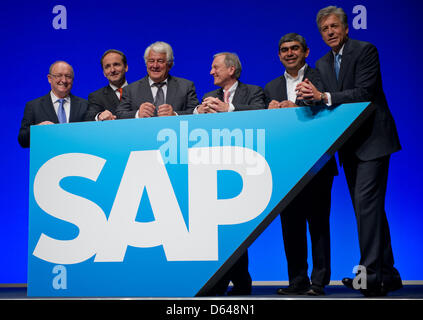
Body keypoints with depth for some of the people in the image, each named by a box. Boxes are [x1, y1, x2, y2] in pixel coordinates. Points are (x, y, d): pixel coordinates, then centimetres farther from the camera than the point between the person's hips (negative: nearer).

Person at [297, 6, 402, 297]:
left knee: (367, 204, -15)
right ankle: (387, 276, 20)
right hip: (348, 144, 8)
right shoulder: (322, 64, 14)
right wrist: (310, 97, -12)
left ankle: (371, 274, -10)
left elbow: (365, 93, -20)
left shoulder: (365, 51, -7)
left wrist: (324, 96, -27)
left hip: (372, 140, -7)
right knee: (369, 208, 11)